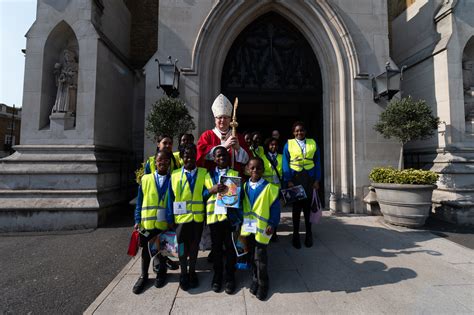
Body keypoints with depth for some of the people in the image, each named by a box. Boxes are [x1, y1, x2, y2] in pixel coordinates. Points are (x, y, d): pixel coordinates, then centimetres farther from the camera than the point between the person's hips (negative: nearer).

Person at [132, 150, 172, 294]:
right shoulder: (145, 179, -2)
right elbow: (139, 202, 1)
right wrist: (137, 220, -5)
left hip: (165, 223, 0)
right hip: (147, 222, 0)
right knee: (145, 250, 16)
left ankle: (161, 273, 39)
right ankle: (143, 276, 37)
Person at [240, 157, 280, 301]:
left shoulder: (269, 187, -10)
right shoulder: (244, 186, 2)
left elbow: (275, 207, -8)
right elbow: (240, 205, 8)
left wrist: (272, 224, -12)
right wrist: (239, 222, 6)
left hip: (262, 228, -4)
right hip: (247, 228, 4)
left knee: (260, 258, 3)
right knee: (252, 256, 17)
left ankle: (263, 285, 25)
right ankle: (255, 280, 37)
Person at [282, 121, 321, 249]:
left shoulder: (312, 143, 8)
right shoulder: (288, 145, 3)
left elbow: (317, 162, 8)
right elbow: (285, 164, 0)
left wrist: (317, 180, 0)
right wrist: (288, 181, -9)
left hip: (309, 178, 1)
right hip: (295, 177, -1)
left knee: (308, 205, 6)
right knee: (296, 206, 6)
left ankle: (308, 234, 23)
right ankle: (296, 234, 19)